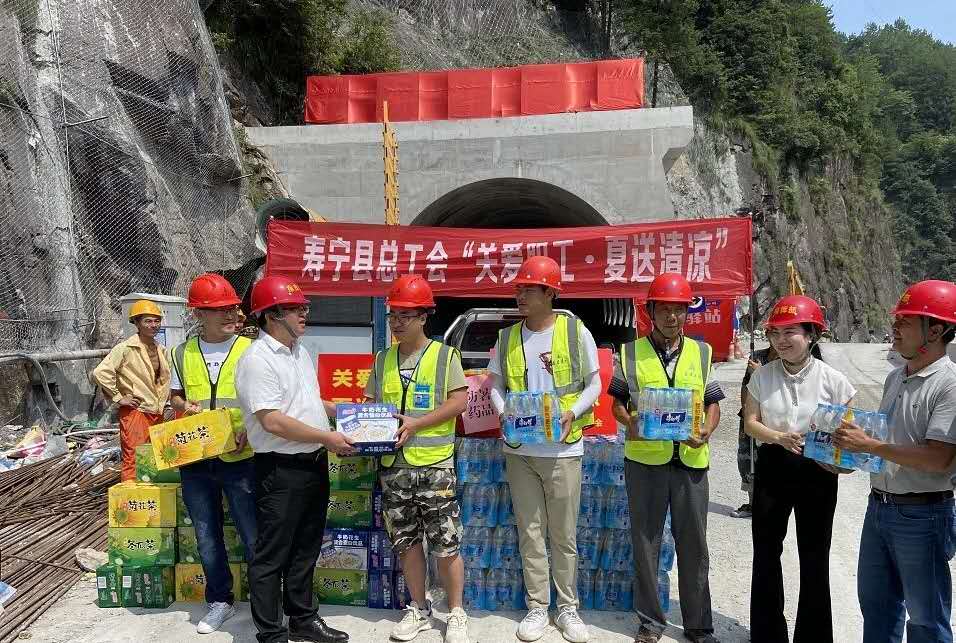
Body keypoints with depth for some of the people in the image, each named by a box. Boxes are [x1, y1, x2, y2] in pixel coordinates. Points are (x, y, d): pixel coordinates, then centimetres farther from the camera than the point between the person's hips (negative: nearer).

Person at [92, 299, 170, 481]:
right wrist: (118, 397, -13)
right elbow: (100, 373, -17)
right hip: (135, 412, -7)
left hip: (157, 414, 7)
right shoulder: (126, 348, -10)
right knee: (133, 462, -5)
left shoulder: (162, 350, 11)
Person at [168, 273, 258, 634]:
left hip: (241, 458, -3)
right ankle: (220, 601, 32)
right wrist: (186, 406, -6)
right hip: (195, 460, 3)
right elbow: (174, 398, 16)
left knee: (253, 536, 1)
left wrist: (251, 427, -17)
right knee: (207, 536, 14)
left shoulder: (250, 350, -4)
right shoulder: (183, 353, 4)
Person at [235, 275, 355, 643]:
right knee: (272, 556, 5)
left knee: (306, 548, 19)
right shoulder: (257, 360, -17)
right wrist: (326, 438, -19)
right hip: (281, 470, -9)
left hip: (314, 464, 9)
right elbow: (273, 422, -23)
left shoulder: (300, 352, 12)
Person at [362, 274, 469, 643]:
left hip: (434, 464, -4)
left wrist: (416, 423, -18)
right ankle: (418, 610, 29)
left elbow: (459, 401, -9)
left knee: (446, 545, 1)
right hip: (393, 464, 5)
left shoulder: (444, 355, -3)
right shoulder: (383, 359, 11)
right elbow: (370, 402, 14)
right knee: (407, 542, 13)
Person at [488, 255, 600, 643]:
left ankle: (568, 608, 23)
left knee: (563, 534, 7)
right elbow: (496, 387, 11)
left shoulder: (576, 331, -3)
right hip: (519, 450, 3)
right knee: (530, 532, 10)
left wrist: (572, 413, -17)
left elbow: (593, 384, 1)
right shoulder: (508, 337, 6)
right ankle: (537, 608, 22)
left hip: (562, 449, -2)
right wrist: (505, 414, -9)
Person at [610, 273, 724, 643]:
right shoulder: (631, 352, 4)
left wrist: (707, 432, -9)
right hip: (645, 458, -1)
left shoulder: (702, 352, 8)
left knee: (694, 545, 8)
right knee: (646, 543, 9)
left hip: (691, 459, 1)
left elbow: (713, 404, 10)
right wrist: (630, 424, -14)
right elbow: (618, 403, 7)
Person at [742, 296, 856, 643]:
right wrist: (779, 438, -20)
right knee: (766, 551, 12)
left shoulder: (833, 380, -8)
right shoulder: (762, 376, -1)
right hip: (772, 468, 3)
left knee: (814, 558, 8)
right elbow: (750, 423, -1)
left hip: (817, 472, -2)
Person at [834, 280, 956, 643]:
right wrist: (851, 458, 4)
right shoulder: (895, 377, 8)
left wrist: (869, 445, -21)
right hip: (879, 506, 8)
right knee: (876, 603, 21)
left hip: (922, 514, -8)